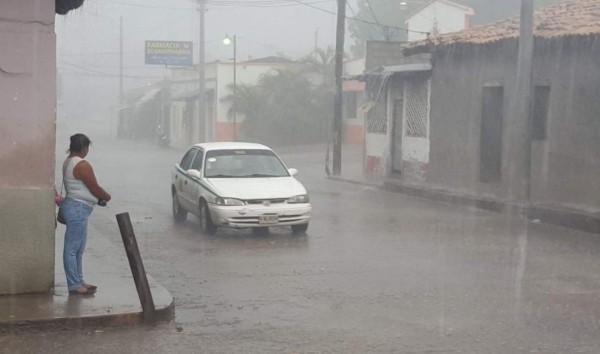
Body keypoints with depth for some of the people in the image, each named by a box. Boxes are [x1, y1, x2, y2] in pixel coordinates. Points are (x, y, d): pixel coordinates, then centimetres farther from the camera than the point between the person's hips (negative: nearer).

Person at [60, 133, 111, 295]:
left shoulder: (68, 161, 13)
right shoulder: (82, 165, -18)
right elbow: (95, 189, -13)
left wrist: (99, 197, 16)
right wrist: (107, 197, 5)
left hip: (75, 207, 11)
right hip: (78, 208, -11)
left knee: (79, 248, 16)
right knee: (72, 248, -6)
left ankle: (78, 281, 23)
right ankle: (74, 286, -2)